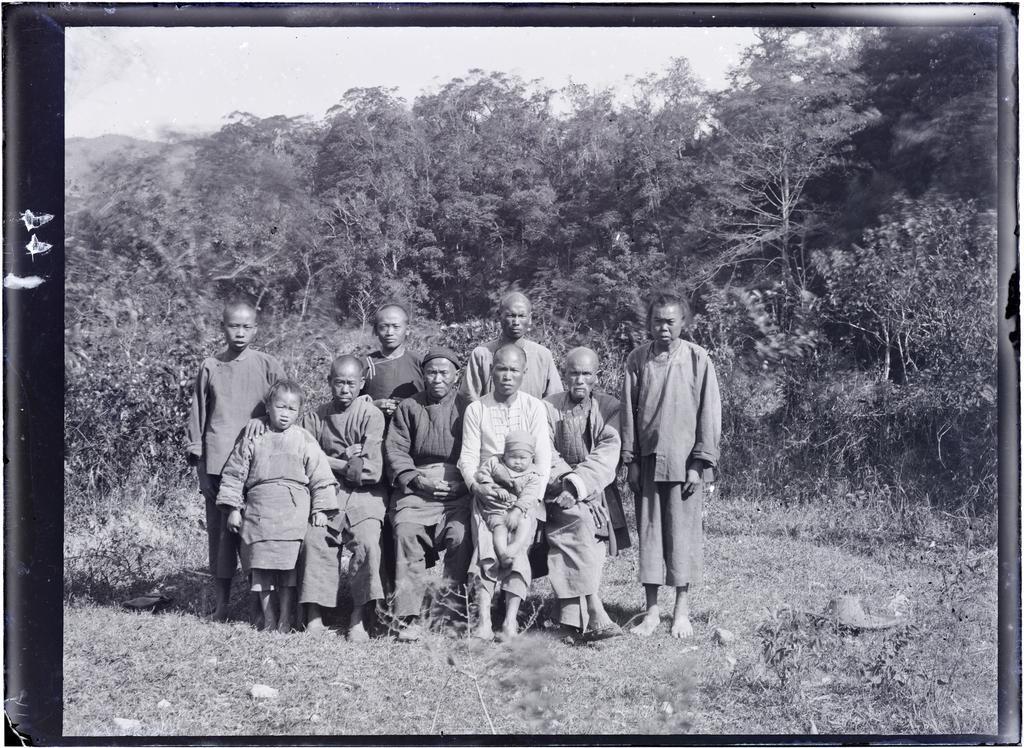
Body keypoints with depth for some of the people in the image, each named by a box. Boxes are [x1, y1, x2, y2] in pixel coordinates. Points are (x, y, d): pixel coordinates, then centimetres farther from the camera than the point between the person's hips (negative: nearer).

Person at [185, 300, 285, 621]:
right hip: (217, 462, 1)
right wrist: (199, 466, 5)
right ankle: (221, 604, 9)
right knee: (219, 531, 2)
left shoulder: (269, 366, 4)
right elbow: (197, 415, 11)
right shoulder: (210, 368, 8)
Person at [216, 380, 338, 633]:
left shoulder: (304, 441, 5)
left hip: (293, 514, -1)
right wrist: (233, 508, 4)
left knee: (288, 570, -2)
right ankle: (268, 621, 13)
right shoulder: (252, 440, 6)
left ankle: (285, 621, 6)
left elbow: (321, 476, 5)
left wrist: (320, 509, -1)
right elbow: (234, 474, 9)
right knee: (261, 570, 3)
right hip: (258, 513, 1)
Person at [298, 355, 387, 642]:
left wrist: (329, 461, -2)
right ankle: (314, 615, -23)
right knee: (314, 539, -26)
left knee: (367, 542, -28)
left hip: (363, 493, -2)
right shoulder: (315, 417, 12)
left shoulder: (371, 415, 1)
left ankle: (358, 618, -22)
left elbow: (370, 469, -8)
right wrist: (346, 457, -7)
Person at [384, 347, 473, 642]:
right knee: (406, 532, -27)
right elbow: (395, 451, 9)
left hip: (457, 488, -1)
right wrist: (417, 480, -7)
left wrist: (461, 482, -8)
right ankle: (409, 618, -27)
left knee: (460, 534, -30)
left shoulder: (468, 408, 13)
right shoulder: (408, 407, 17)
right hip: (416, 485, 1)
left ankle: (452, 602, -17)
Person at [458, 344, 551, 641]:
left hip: (525, 492, -1)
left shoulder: (534, 408, 4)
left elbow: (543, 460, -1)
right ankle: (484, 620, -27)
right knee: (486, 547, -21)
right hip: (487, 492, 1)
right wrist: (476, 485, -16)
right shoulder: (476, 409, 7)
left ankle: (511, 620, -25)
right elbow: (467, 456, 4)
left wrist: (524, 503, -12)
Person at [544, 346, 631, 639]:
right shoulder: (549, 406, 9)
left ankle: (573, 616, -11)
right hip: (560, 491, -2)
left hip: (597, 491, 2)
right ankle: (594, 615, -35)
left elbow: (607, 455, -5)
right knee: (579, 521, -28)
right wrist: (564, 478, -17)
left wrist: (578, 483, -18)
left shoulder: (609, 407, 7)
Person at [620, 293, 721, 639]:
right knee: (649, 531, 4)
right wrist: (631, 460, 3)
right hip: (648, 460, 2)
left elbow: (709, 413, -3)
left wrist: (699, 464, -7)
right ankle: (652, 610, 11)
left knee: (683, 532, 1)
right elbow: (628, 411, 7)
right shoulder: (637, 360, 4)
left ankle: (682, 611, 10)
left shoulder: (698, 359, -3)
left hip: (684, 462, -2)